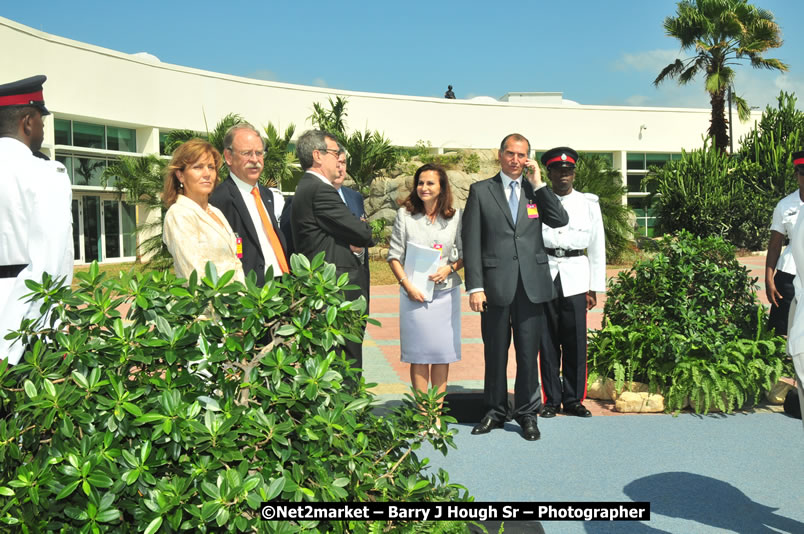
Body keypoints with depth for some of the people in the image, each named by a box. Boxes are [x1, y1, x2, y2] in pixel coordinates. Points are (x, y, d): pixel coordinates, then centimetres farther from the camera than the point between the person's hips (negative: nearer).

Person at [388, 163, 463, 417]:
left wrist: (449, 268, -10)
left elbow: (464, 254, 9)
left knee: (442, 353, 5)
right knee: (418, 354, 3)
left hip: (446, 292, 1)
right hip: (414, 292, -1)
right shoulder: (405, 215, 0)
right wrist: (407, 284, -9)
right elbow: (394, 255, 1)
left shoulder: (454, 217, 3)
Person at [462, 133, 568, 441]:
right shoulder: (481, 191, 5)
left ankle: (527, 414, 18)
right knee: (495, 353, 8)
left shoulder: (536, 191, 13)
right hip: (496, 285, -1)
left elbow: (560, 220, -3)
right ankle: (495, 411, 22)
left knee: (528, 352, 6)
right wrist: (474, 286, -7)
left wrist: (538, 183, -4)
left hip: (532, 285, 2)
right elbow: (471, 242, 0)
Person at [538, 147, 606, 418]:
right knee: (548, 341, 1)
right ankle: (552, 399, 13)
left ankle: (573, 399, 13)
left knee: (575, 342, 0)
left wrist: (595, 287, 7)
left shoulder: (589, 203, 10)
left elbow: (597, 246, 11)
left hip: (575, 278, 1)